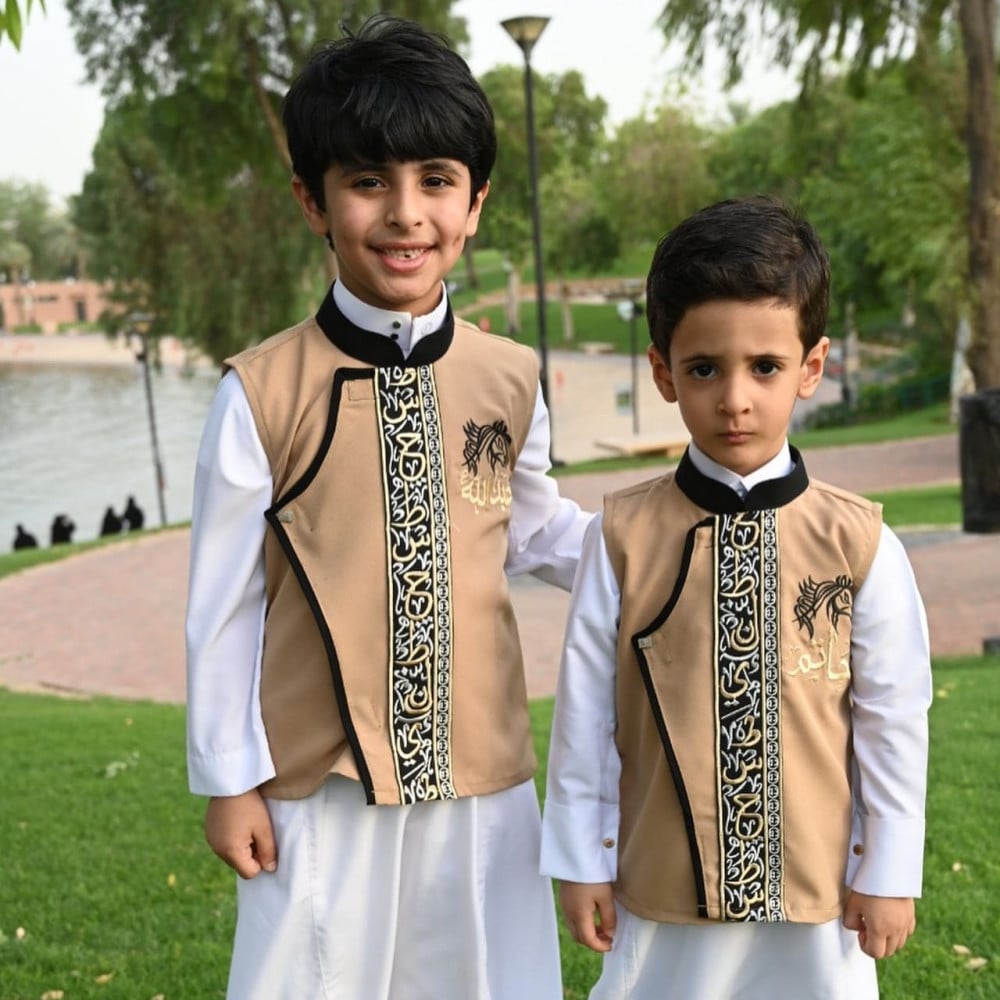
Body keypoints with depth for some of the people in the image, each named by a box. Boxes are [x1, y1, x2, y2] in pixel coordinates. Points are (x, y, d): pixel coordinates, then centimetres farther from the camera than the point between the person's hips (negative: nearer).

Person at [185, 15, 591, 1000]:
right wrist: (228, 779, -1)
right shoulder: (263, 393, -11)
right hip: (322, 782, -3)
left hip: (483, 772, 3)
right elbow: (224, 600, -5)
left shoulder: (508, 381, -1)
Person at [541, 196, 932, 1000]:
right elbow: (585, 709, -2)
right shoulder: (623, 537, -9)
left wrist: (888, 873, 3)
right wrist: (580, 862, 2)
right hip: (661, 895, 0)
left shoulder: (859, 544, -8)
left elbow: (894, 720, -1)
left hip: (817, 901, 0)